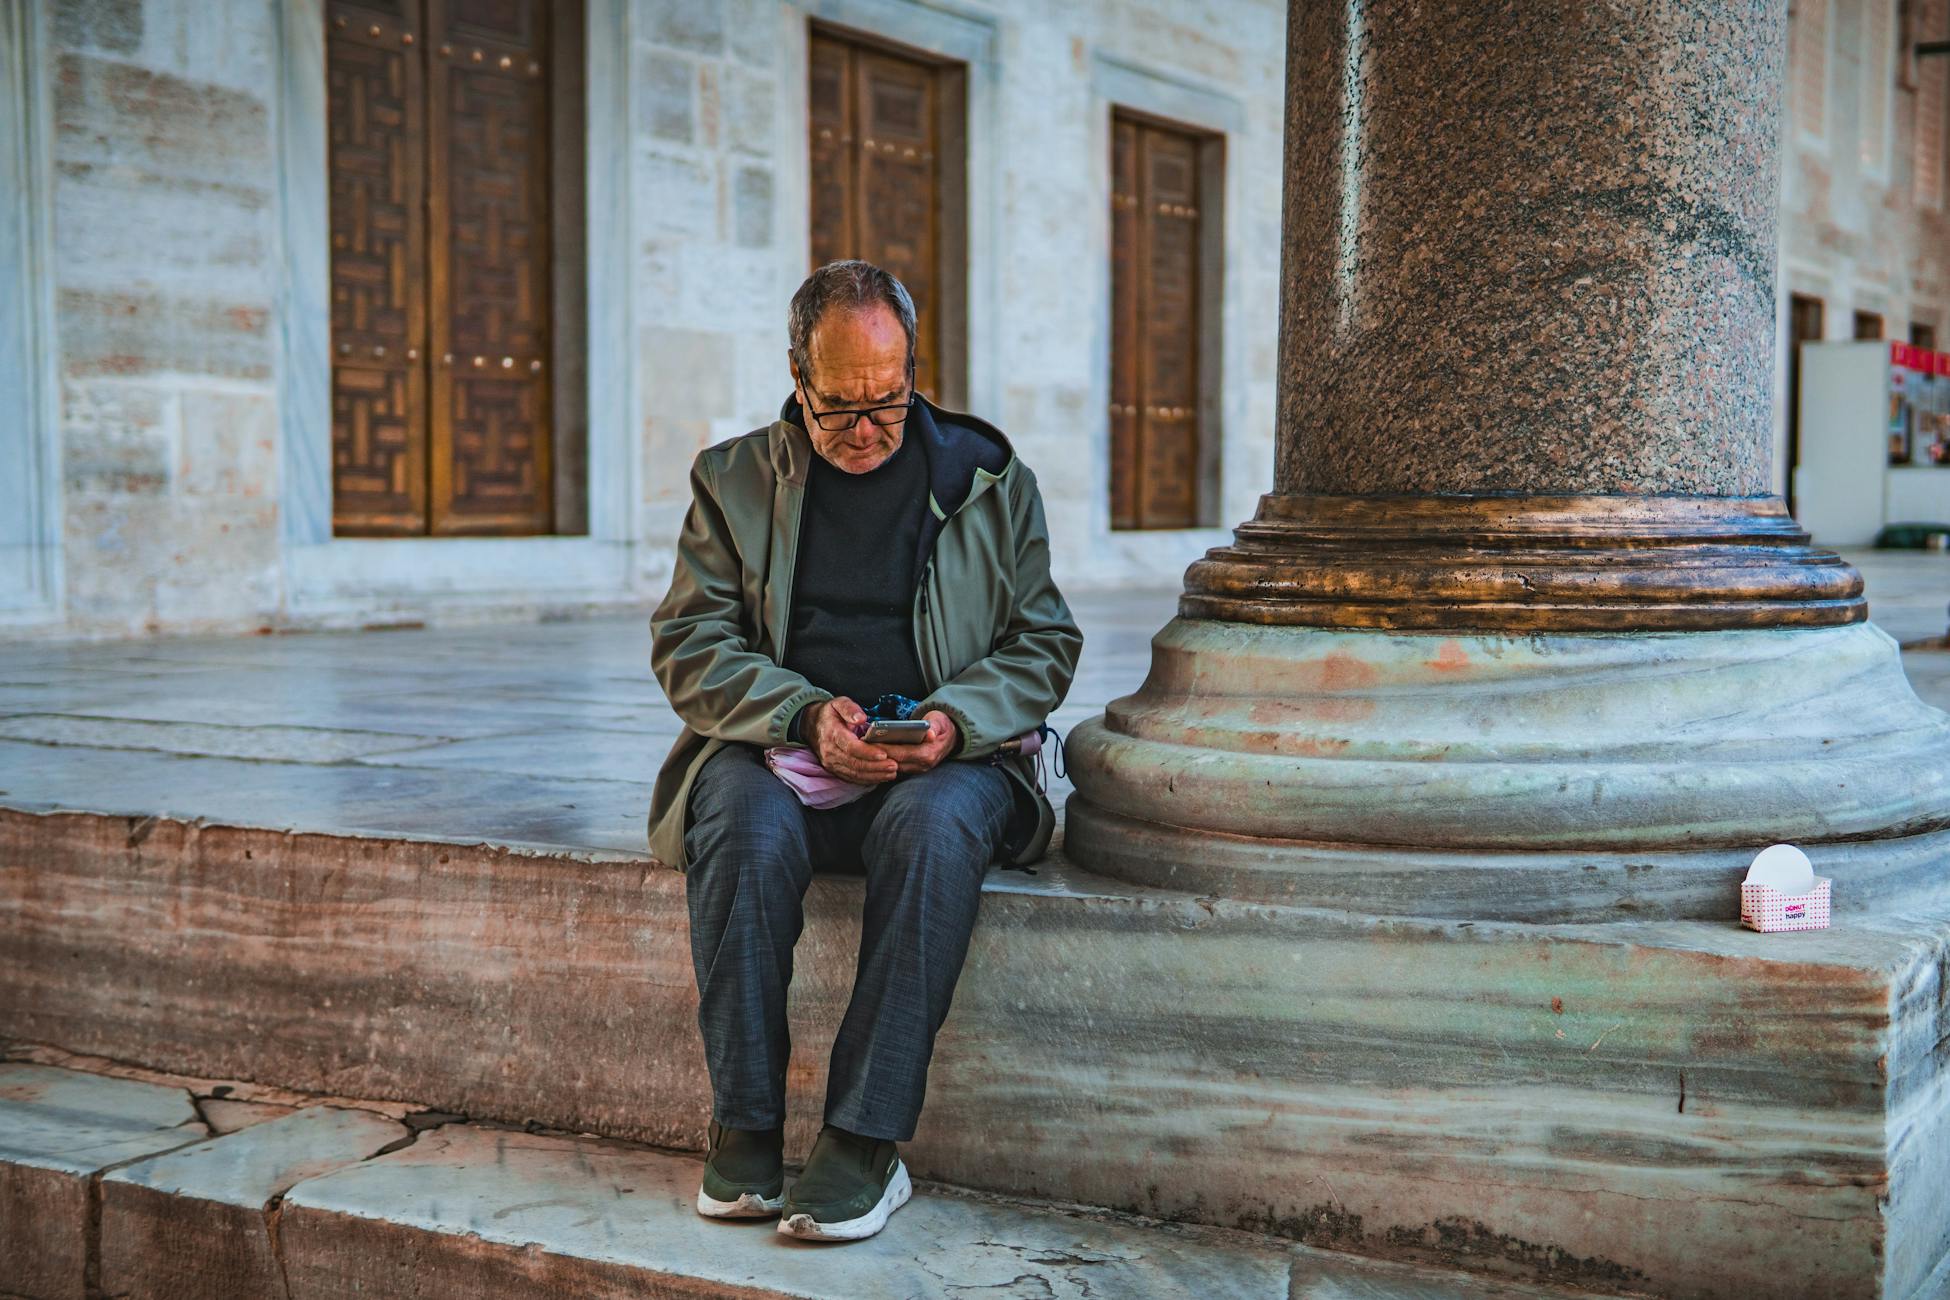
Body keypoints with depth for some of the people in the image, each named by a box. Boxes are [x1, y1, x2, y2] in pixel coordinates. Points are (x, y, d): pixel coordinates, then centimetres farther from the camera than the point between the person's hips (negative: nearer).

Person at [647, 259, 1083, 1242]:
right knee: (745, 823, -34)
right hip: (777, 753, 1)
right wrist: (805, 716, -14)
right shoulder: (734, 479, 11)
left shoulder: (990, 480, 10)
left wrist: (954, 720, -12)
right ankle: (744, 1127, -22)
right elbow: (688, 642, 4)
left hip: (941, 761, 0)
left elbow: (1044, 644, 9)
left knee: (935, 827, -36)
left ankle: (866, 1141, -30)